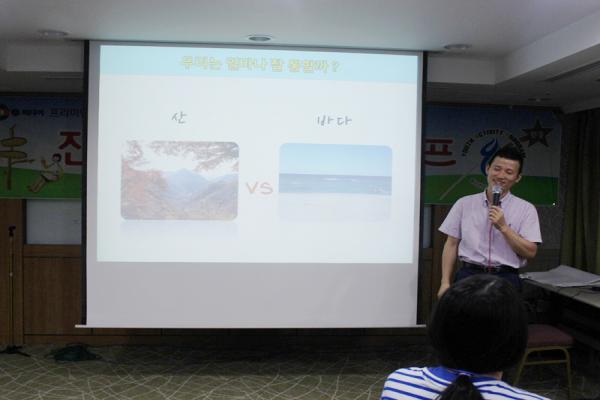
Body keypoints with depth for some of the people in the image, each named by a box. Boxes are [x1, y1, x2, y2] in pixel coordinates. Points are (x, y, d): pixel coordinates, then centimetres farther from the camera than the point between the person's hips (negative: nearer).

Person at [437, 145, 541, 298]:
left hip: (506, 279, 0)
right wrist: (445, 282, 1)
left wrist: (503, 227, -13)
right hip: (468, 276, 1)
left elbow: (530, 252, -3)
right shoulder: (464, 204, 6)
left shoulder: (526, 209, 3)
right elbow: (451, 245, 7)